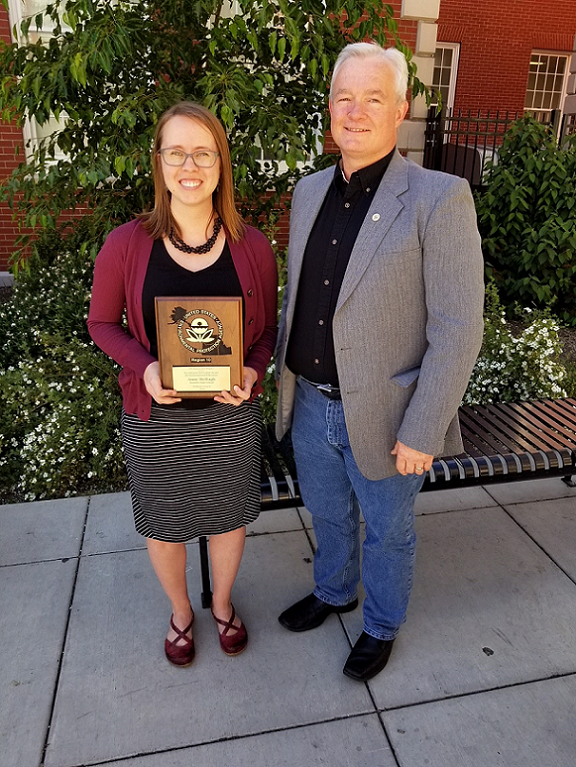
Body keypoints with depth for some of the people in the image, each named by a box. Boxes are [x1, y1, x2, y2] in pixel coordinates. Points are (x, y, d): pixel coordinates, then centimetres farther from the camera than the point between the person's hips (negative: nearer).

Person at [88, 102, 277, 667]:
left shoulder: (251, 247, -7)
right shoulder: (125, 246, -11)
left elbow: (267, 328, 4)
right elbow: (102, 323, 0)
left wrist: (252, 372, -16)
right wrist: (144, 367, -18)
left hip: (230, 414, 1)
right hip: (156, 417, -1)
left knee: (228, 515, 19)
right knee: (164, 524, 18)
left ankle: (222, 603, 50)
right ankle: (180, 611, 49)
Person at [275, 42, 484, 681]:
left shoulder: (440, 199, -17)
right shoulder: (309, 192, 2)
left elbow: (457, 330, -18)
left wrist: (421, 434, -17)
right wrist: (283, 376, 13)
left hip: (380, 415, -5)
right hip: (310, 406, 5)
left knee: (387, 532, 19)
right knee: (328, 515, 26)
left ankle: (382, 626, 46)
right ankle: (332, 592, 55)